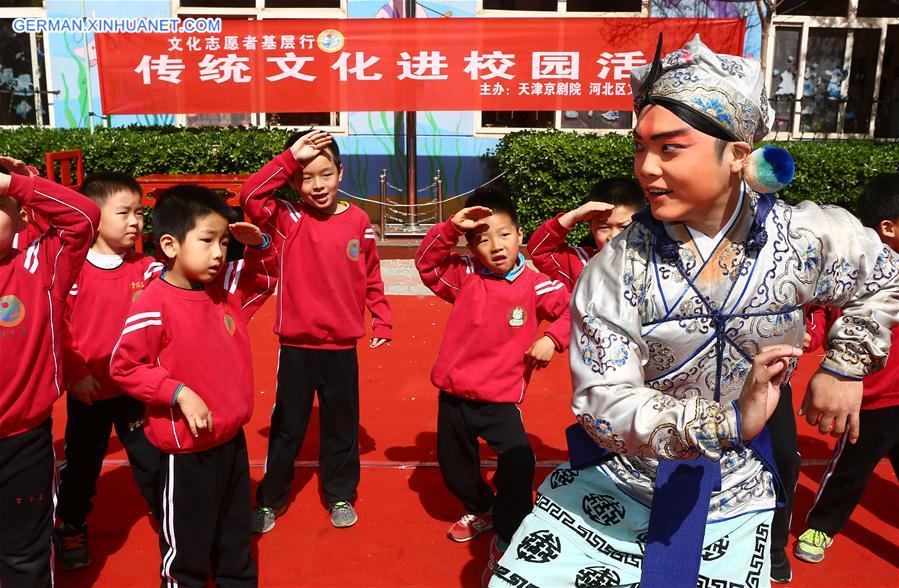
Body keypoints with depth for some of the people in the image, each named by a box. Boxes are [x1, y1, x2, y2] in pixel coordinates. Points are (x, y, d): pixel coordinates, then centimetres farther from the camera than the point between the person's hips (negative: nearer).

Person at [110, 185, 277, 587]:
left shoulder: (227, 288, -1)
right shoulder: (154, 305, -20)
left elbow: (266, 277, 18)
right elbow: (123, 368, -16)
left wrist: (259, 245, -1)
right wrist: (179, 393, -22)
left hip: (233, 440, 7)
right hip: (187, 450, -6)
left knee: (236, 541, 25)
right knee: (187, 548, 13)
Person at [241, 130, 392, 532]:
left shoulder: (358, 221, -2)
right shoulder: (287, 219, -6)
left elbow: (371, 278, 7)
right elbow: (250, 196, -24)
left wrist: (381, 321, 6)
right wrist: (290, 157, -25)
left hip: (342, 347, 1)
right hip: (296, 346, -1)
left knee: (341, 425, 15)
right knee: (287, 427, 12)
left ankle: (340, 496, 33)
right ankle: (270, 500, 30)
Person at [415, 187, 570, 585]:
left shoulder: (534, 285, -7)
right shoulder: (465, 276, -1)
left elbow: (573, 309, -1)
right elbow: (426, 262, -5)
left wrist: (552, 339, -14)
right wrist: (450, 227, -17)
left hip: (500, 398, -3)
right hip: (453, 395, 3)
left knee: (518, 463, -24)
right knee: (454, 469, 19)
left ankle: (505, 539, -1)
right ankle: (482, 510, 51)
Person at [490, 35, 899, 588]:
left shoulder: (811, 237, -10)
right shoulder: (616, 269, -16)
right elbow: (603, 403, -22)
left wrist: (846, 365, 3)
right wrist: (727, 421, -34)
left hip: (730, 506, 2)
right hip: (612, 487, -1)